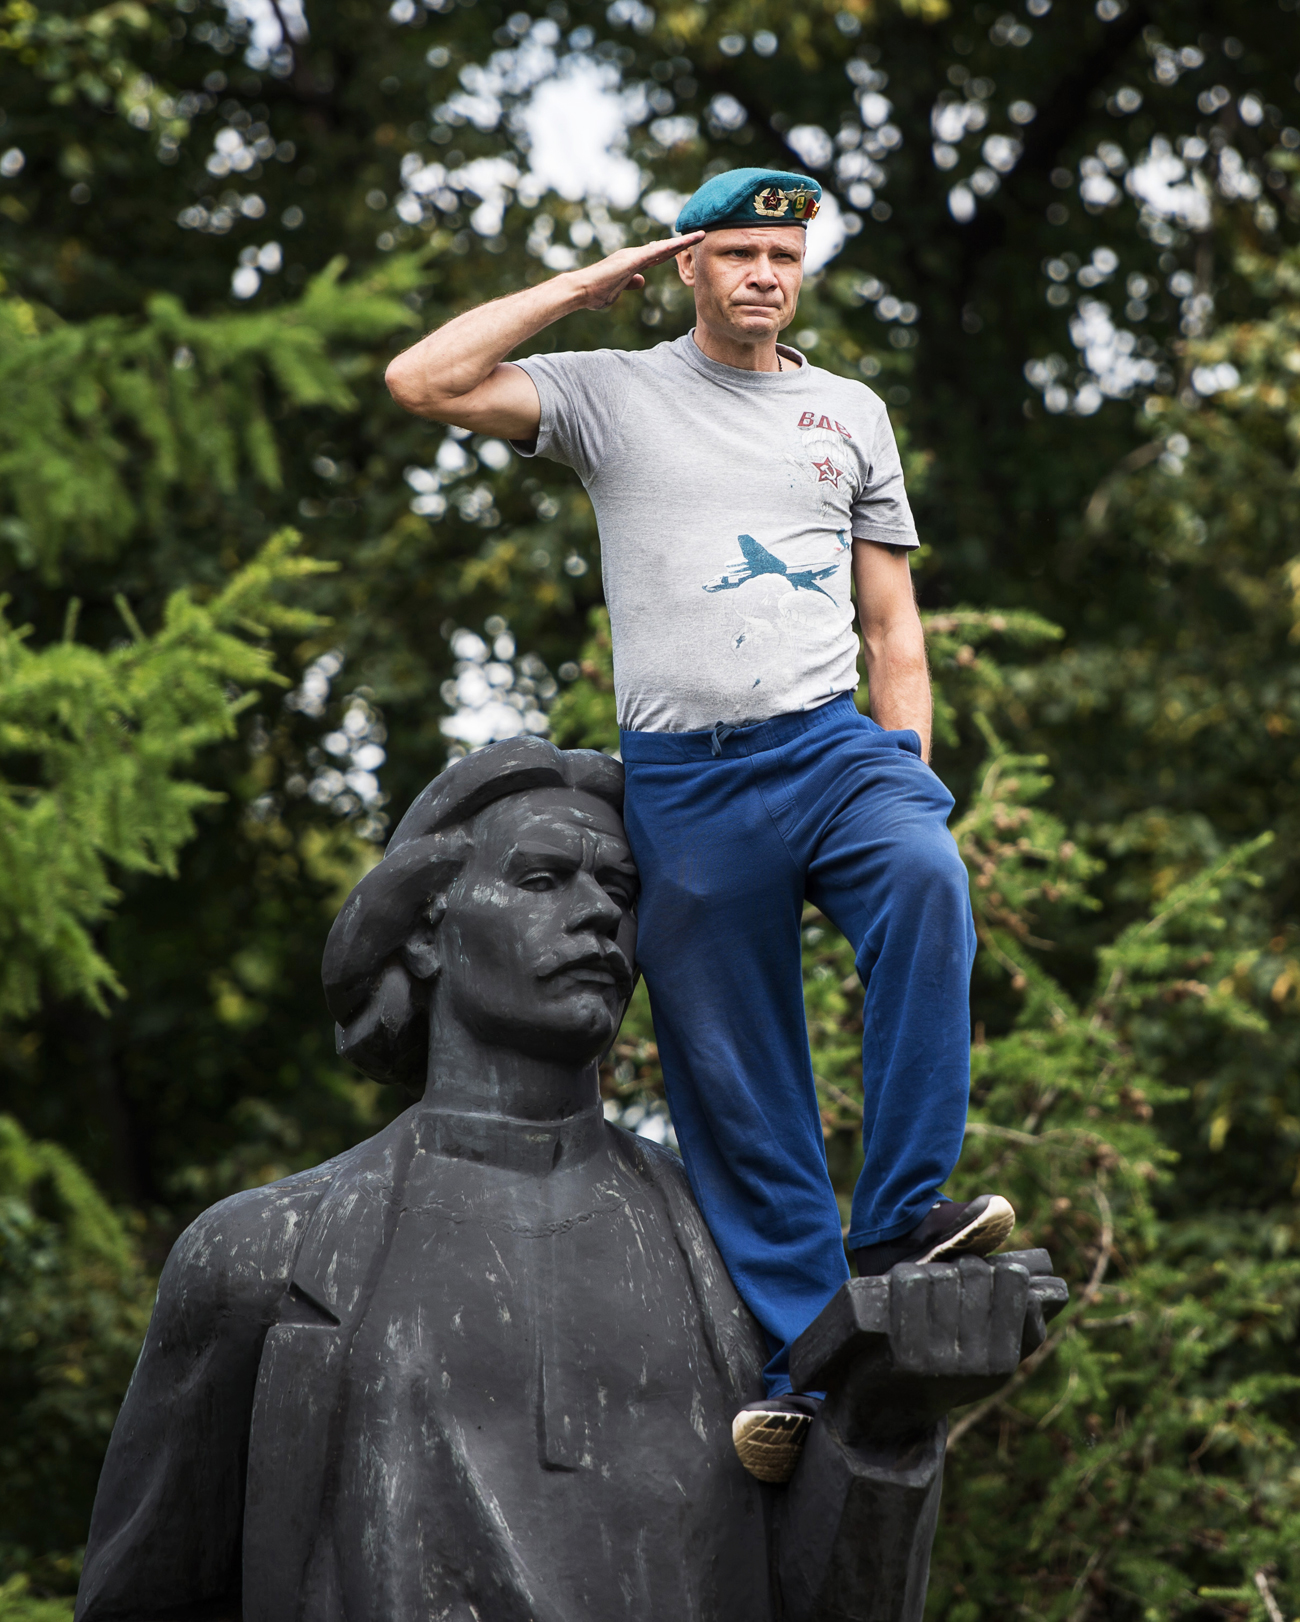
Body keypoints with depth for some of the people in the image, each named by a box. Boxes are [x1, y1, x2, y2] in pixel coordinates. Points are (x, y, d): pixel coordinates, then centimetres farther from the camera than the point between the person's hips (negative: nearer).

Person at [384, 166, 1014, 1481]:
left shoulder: (850, 413, 18)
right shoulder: (614, 392, 10)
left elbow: (892, 624, 17)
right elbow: (422, 382, -4)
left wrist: (912, 777, 5)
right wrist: (582, 288, 4)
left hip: (831, 741, 1)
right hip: (683, 775, 0)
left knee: (928, 883, -32)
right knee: (734, 1086, -2)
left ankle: (895, 1224, -28)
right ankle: (808, 1360, 1)